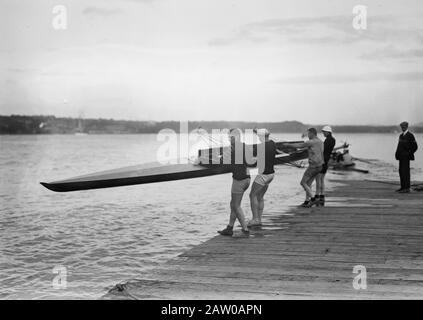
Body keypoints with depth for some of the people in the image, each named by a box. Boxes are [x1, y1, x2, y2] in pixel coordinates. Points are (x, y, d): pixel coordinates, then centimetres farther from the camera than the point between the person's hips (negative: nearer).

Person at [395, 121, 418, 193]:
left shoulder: (410, 135, -9)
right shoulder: (401, 135, 16)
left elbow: (415, 146, -12)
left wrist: (409, 154, -11)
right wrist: (397, 154, 12)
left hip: (406, 157, -8)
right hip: (401, 157, 8)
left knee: (405, 171, -9)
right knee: (401, 171, 9)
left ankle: (407, 188, -8)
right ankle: (403, 187, 15)